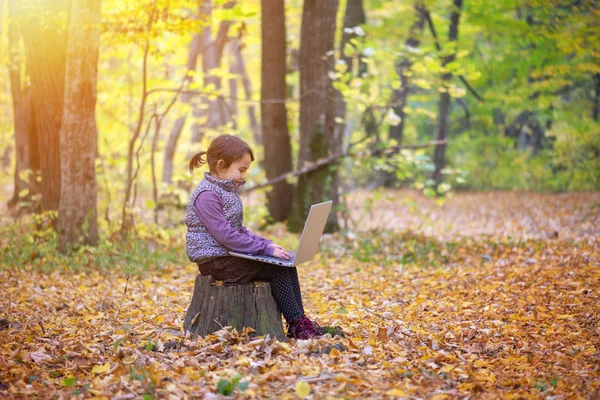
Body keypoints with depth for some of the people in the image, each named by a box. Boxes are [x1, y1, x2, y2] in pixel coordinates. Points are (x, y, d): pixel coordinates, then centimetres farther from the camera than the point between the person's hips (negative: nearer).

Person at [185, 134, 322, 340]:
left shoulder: (227, 190, 15)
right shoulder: (207, 195, -18)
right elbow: (226, 236, -23)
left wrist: (267, 244, 4)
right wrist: (265, 248, -21)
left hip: (230, 255, 10)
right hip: (215, 261, -10)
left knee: (287, 265, -2)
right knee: (276, 269, -18)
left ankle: (299, 321, -4)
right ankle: (296, 325, -12)